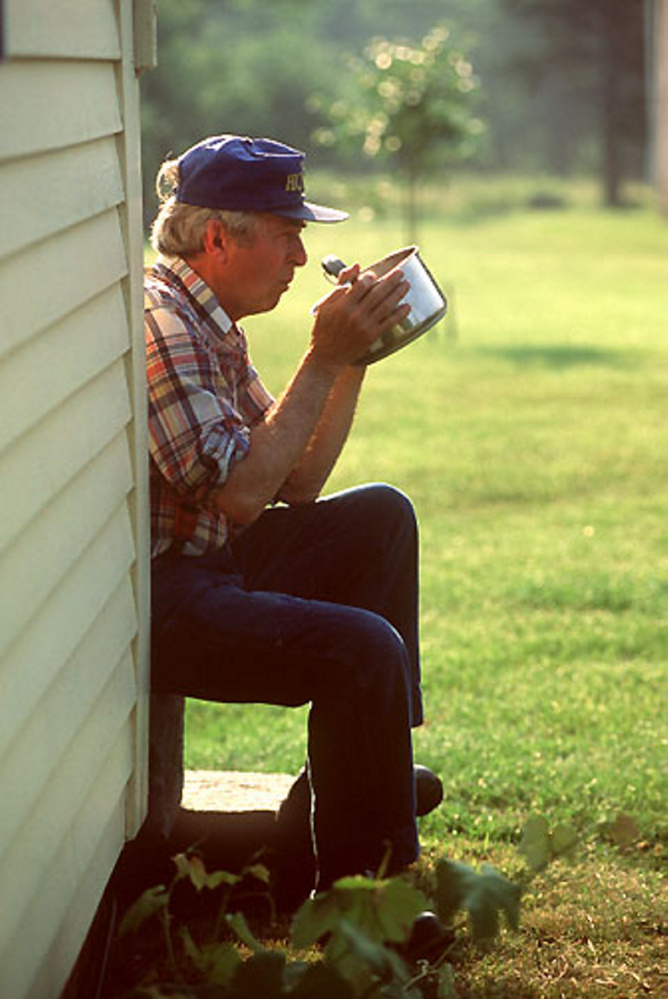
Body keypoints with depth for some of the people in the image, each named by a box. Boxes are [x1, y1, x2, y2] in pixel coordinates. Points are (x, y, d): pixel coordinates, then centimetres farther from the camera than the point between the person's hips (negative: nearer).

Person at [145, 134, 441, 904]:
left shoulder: (212, 327, 13)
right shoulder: (159, 327, -19)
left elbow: (297, 484, 15)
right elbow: (242, 493, -25)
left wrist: (354, 356, 5)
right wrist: (324, 357, -18)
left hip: (207, 560, 11)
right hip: (155, 595, -11)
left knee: (380, 517, 19)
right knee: (363, 647, -26)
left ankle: (354, 776, 19)